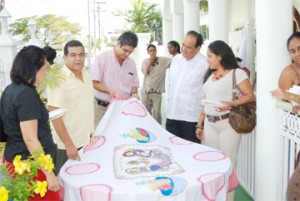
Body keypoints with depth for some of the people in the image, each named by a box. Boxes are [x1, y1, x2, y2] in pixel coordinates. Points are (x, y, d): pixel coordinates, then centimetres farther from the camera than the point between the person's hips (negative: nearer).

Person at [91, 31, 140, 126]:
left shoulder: (131, 63, 10)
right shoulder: (102, 57, -5)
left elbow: (134, 84, 17)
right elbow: (94, 82, -7)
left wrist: (134, 93, -5)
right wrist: (109, 91, -22)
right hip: (103, 108, -4)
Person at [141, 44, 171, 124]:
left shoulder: (163, 60, 1)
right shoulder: (145, 61, 7)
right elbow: (146, 72, -10)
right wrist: (151, 60, -7)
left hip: (157, 91, -2)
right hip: (146, 91, 2)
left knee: (156, 112, -4)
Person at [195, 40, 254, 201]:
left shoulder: (237, 73, -5)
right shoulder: (210, 75, 15)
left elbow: (250, 96, -11)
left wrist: (231, 104, -26)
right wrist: (199, 124, 13)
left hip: (228, 123, -6)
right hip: (209, 124, 7)